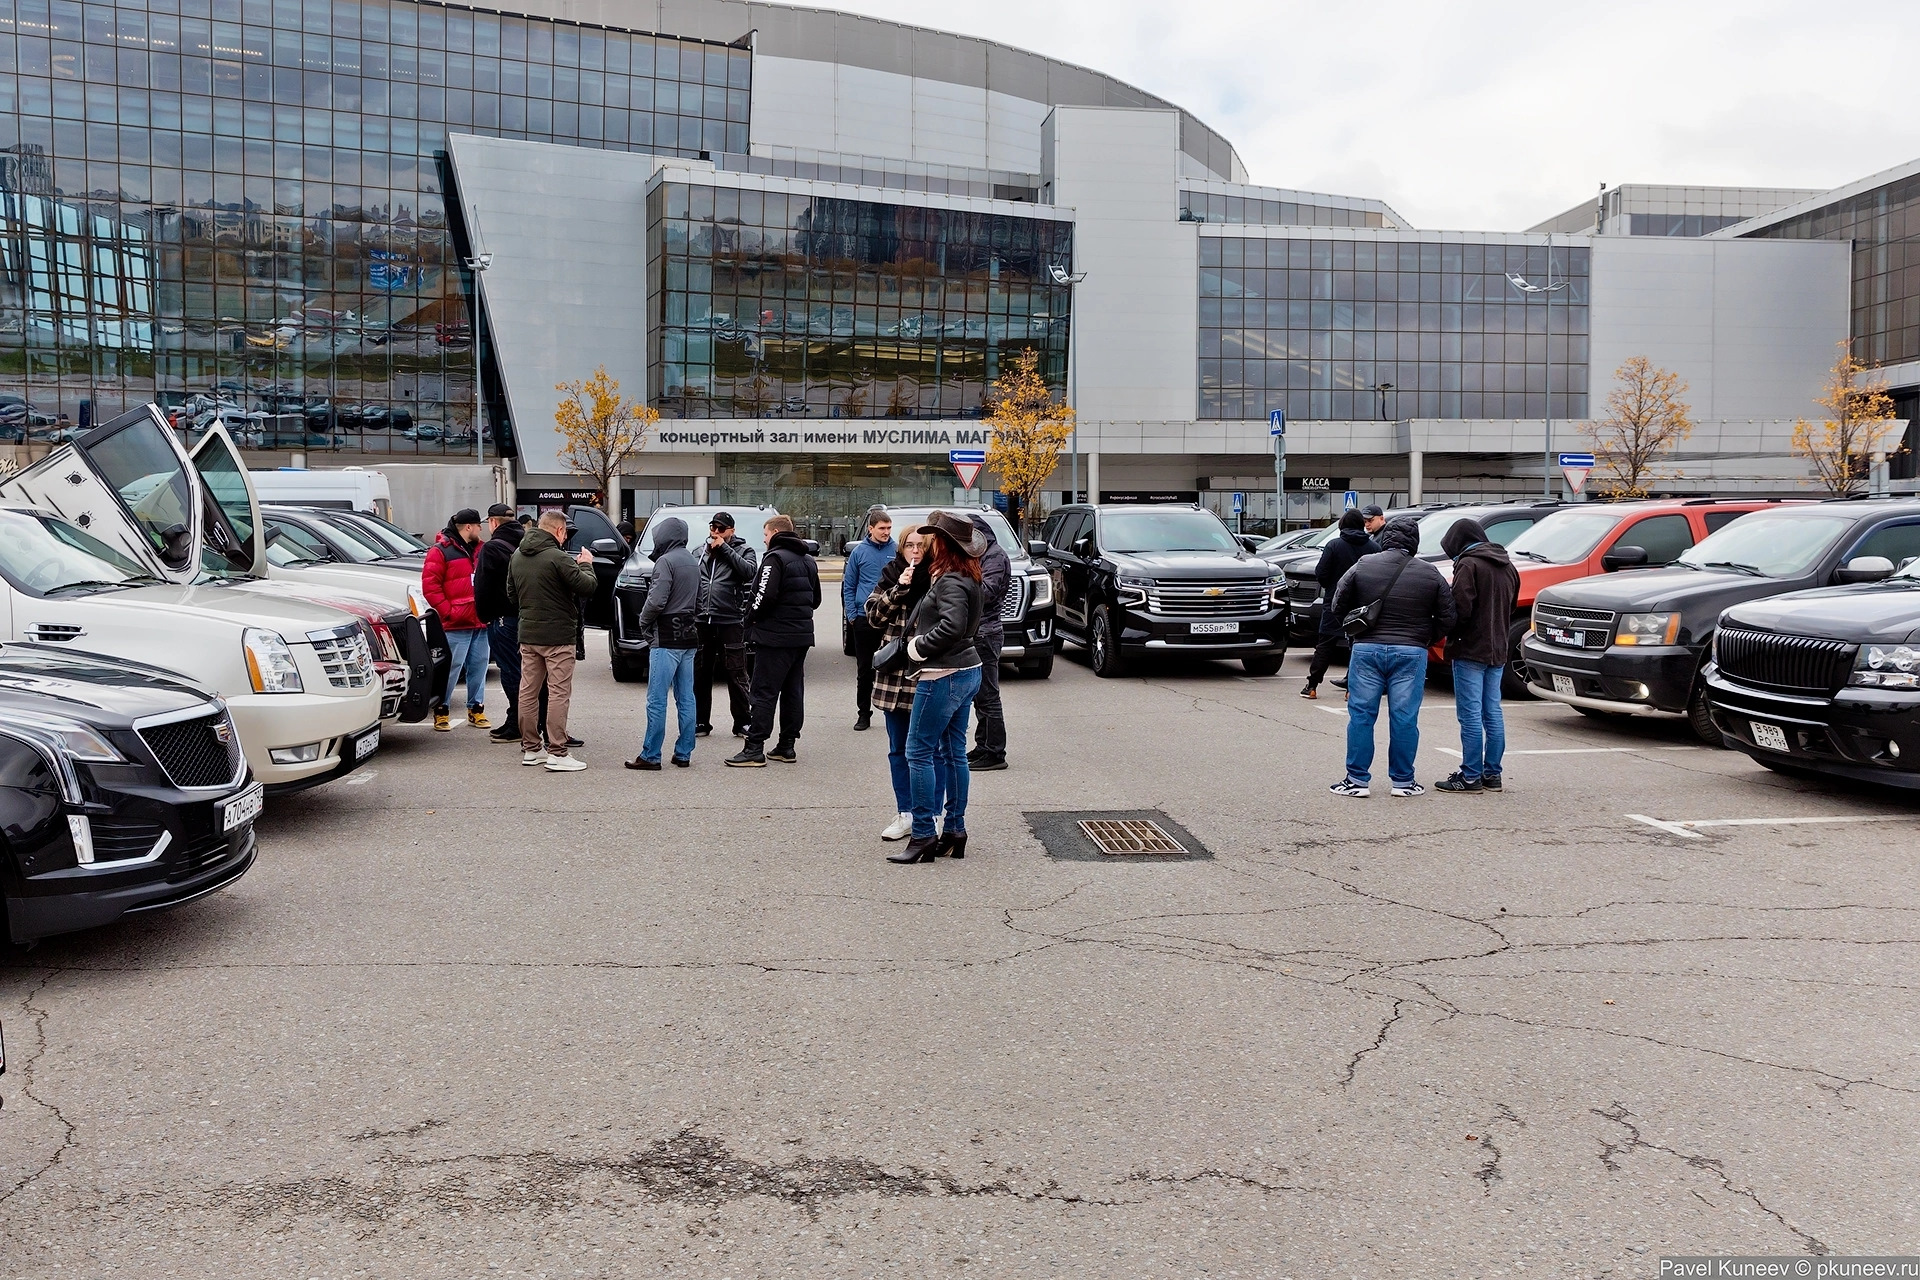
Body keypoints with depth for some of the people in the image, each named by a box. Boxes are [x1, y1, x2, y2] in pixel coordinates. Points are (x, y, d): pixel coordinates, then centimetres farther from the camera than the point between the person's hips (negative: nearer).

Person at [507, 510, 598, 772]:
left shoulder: (517, 556, 8)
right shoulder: (558, 558, -17)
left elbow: (511, 592, 17)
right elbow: (587, 587, -16)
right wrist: (586, 564, 1)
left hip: (527, 634, 8)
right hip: (556, 635, -8)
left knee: (528, 691, 12)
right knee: (559, 693, -4)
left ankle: (530, 749, 20)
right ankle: (557, 753, -5)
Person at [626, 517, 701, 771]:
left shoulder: (665, 561, -12)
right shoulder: (693, 563, 14)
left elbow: (656, 600, -17)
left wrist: (643, 623, -1)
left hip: (667, 638, -8)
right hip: (689, 637, 8)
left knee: (657, 699, -5)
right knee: (685, 698, 9)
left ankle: (650, 756, -4)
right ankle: (683, 753, 13)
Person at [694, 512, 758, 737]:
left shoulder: (743, 550, 2)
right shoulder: (700, 550, 14)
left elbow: (749, 571, -17)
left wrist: (724, 548, -14)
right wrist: (689, 613, 6)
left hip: (730, 623, -4)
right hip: (702, 622, 4)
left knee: (736, 676, -1)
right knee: (700, 674, 9)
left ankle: (742, 723, 5)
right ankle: (701, 721, 19)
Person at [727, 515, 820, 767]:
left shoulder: (775, 558, -12)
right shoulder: (808, 560, 16)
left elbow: (765, 595, -21)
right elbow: (815, 598, 20)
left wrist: (751, 616, -6)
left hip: (775, 635, -8)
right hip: (802, 635, 8)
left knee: (764, 692, -6)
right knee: (793, 691, 12)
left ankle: (754, 749, -7)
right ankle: (787, 746, 15)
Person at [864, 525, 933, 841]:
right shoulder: (891, 576, 9)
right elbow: (874, 616, -1)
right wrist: (899, 588, -10)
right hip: (894, 676, 4)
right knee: (898, 749, 10)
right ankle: (905, 814, 18)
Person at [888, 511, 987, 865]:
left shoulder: (949, 581, -16)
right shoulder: (965, 577, 13)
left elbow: (952, 626, -29)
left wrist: (917, 647, -17)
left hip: (943, 676, -10)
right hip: (967, 672, 10)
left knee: (919, 752, -5)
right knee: (953, 752, 14)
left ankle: (923, 836, -4)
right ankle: (955, 830, 19)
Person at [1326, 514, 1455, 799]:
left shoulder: (1362, 567, -1)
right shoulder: (1430, 574, -1)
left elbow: (1337, 607, 3)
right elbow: (1447, 619, 1)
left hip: (1367, 650, 0)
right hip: (1410, 653, 0)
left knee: (1361, 716, 6)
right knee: (1405, 719, 6)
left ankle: (1357, 779, 7)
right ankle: (1402, 781, 13)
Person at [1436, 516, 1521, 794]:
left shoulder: (1469, 565, -12)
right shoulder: (1507, 567, 15)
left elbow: (1461, 608, -19)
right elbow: (1511, 608, 18)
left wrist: (1451, 638, -4)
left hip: (1471, 651, -8)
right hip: (1497, 651, 8)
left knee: (1470, 714, -5)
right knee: (1492, 713, 11)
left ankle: (1471, 776, -4)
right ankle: (1492, 774, 15)